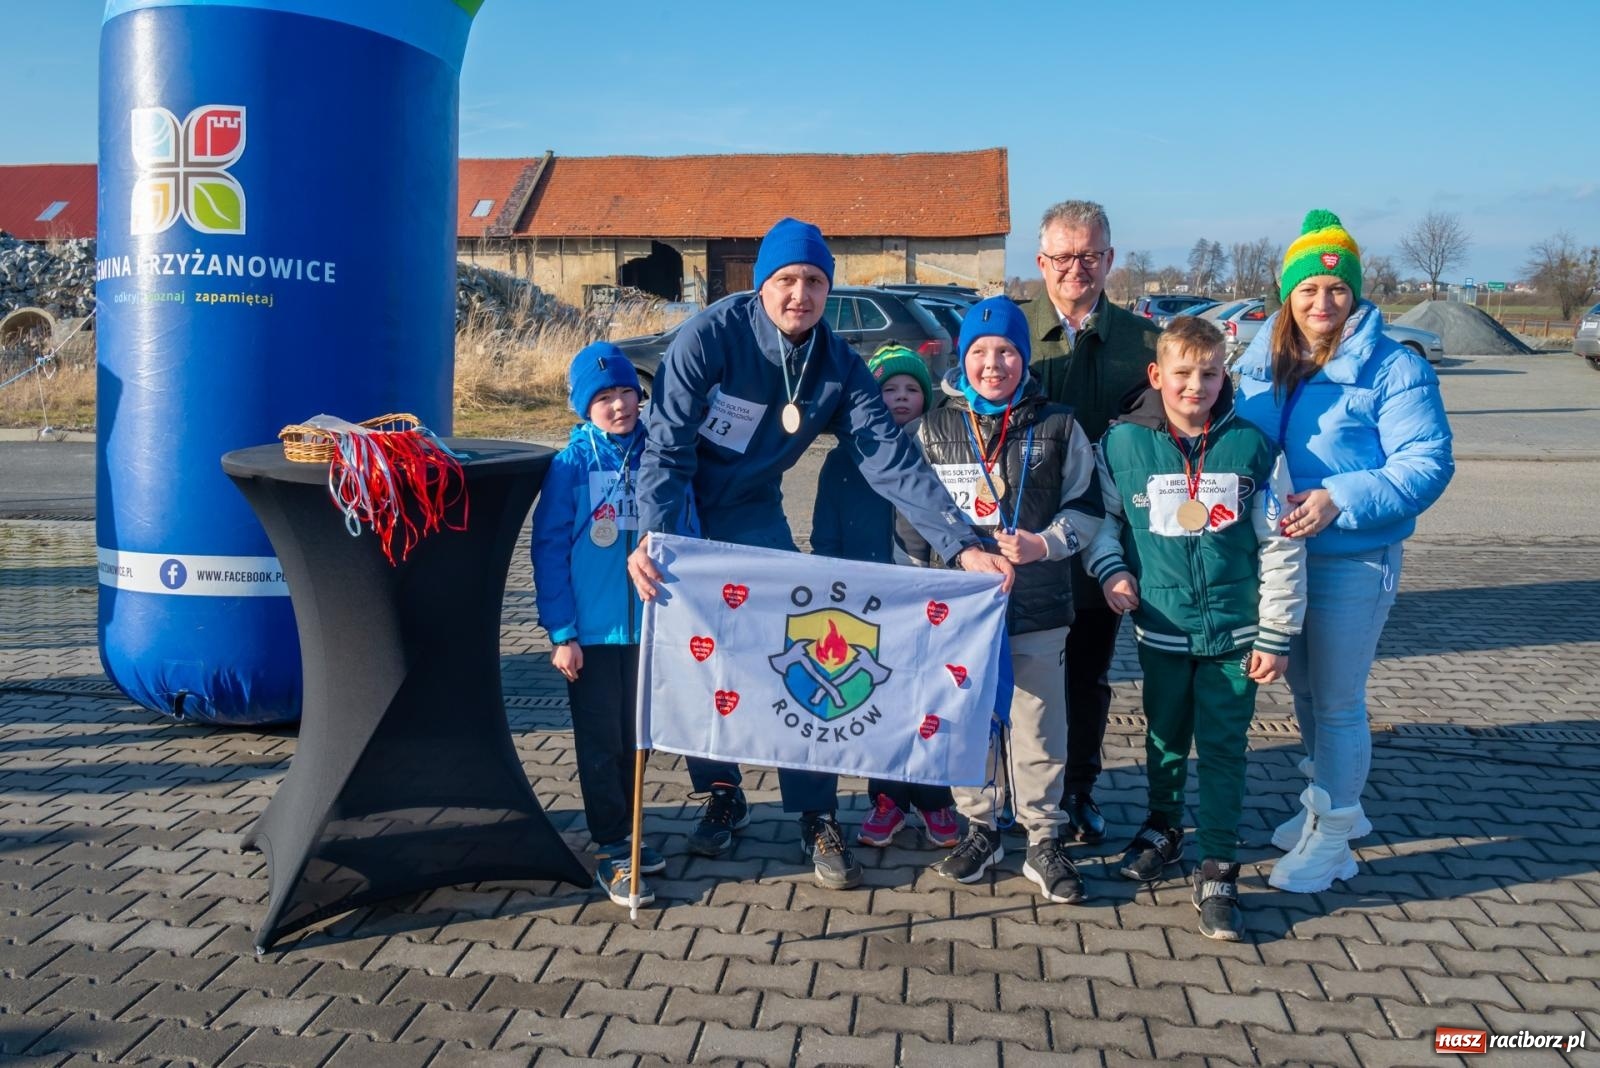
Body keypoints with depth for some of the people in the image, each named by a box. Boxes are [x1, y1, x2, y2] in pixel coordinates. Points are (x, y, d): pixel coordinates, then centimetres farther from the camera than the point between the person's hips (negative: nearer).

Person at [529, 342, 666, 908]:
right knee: (600, 741, 6)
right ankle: (612, 850, 17)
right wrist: (561, 633, -9)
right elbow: (549, 549, -7)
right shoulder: (572, 462, -7)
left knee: (633, 735, 16)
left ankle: (625, 833, 32)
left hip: (648, 623, 3)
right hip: (592, 629, -3)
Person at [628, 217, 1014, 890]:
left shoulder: (838, 367, -13)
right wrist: (651, 538, -43)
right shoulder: (710, 337, -23)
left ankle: (816, 818, 5)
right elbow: (667, 449, -27)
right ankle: (721, 798, 23)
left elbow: (892, 460, -19)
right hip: (680, 510, -2)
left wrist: (963, 544, -29)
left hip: (753, 513, 2)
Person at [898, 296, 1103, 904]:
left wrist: (1043, 545, -10)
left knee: (1038, 729, 5)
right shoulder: (935, 429, 5)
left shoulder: (1057, 427, 2)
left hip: (1037, 608, -1)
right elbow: (911, 516, 10)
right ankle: (980, 829, 29)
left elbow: (1086, 508, 7)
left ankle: (1044, 842, 20)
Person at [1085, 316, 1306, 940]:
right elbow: (1102, 515, 12)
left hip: (1233, 630, -1)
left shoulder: (1252, 445, -5)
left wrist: (1276, 635, -3)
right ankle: (1163, 826, 41)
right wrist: (1110, 569, -6)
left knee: (1224, 749, 4)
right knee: (1165, 736, 17)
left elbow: (1280, 546, -2)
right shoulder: (1123, 442, -5)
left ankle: (1217, 872, 14)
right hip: (1161, 626, 1)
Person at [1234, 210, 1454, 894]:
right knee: (1303, 689, 20)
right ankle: (1326, 800, 40)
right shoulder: (1263, 360, 4)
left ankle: (1331, 835, 19)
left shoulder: (1394, 369, -12)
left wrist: (1340, 499, -29)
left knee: (1338, 702, 4)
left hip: (1352, 562, -6)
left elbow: (1428, 464, -17)